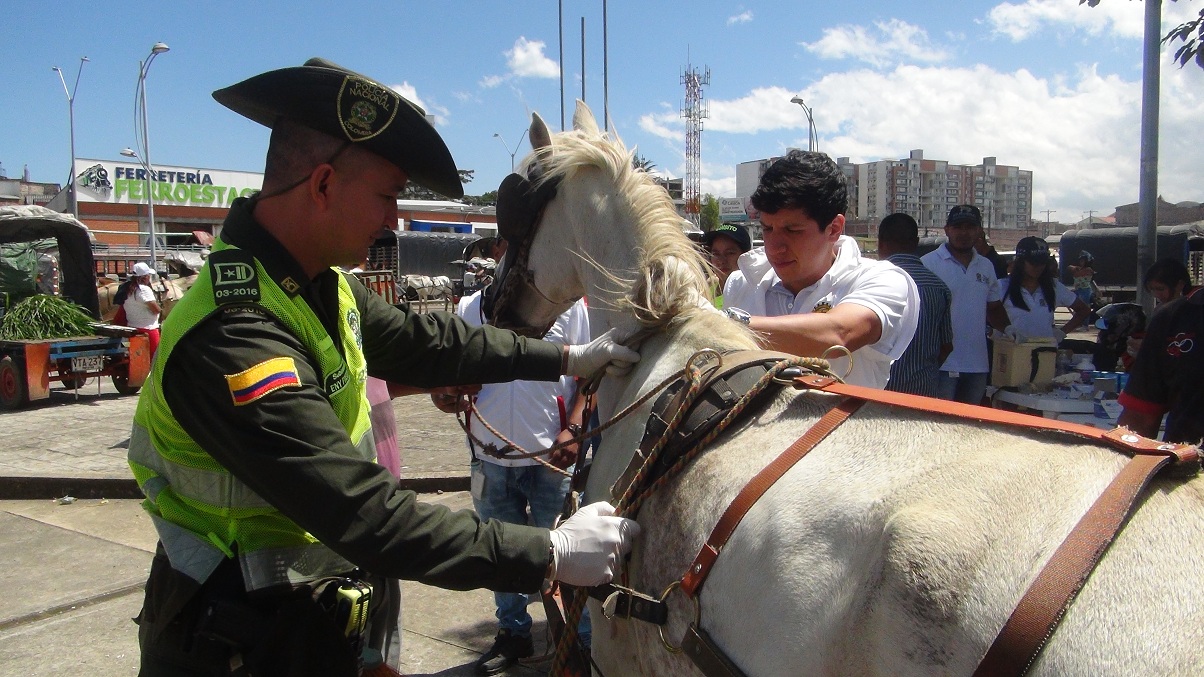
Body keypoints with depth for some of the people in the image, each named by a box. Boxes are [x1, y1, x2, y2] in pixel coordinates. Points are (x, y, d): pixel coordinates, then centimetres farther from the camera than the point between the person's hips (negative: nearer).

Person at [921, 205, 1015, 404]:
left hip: (978, 364, 6)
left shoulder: (986, 267, 14)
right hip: (942, 363, -6)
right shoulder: (929, 263, -6)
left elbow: (993, 307, 23)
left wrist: (1006, 328, 4)